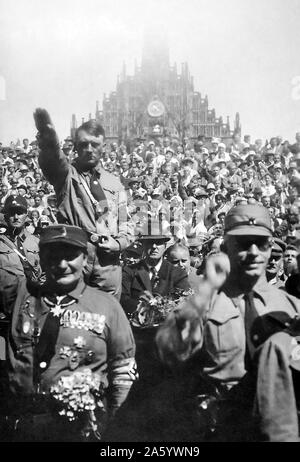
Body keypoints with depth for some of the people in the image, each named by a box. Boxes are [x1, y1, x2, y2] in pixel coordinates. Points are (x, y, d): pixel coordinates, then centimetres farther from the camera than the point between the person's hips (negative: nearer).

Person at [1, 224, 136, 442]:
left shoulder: (107, 306, -4)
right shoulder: (22, 296, 1)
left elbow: (123, 370, 0)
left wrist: (103, 418, -1)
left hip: (77, 429, -2)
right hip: (19, 425, 2)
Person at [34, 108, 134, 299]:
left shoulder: (115, 183, 15)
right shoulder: (67, 175, 4)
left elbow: (125, 226, 19)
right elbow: (52, 158, -21)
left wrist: (119, 243, -3)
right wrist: (48, 138, -42)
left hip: (108, 261, 3)